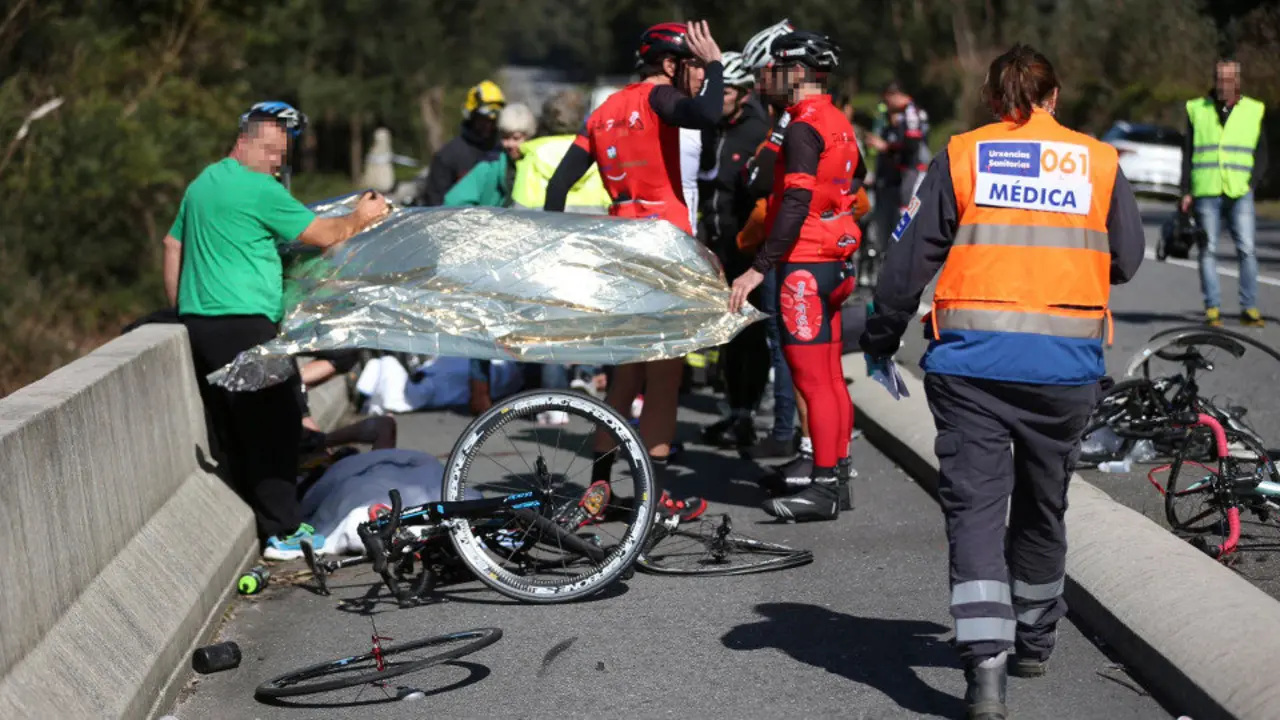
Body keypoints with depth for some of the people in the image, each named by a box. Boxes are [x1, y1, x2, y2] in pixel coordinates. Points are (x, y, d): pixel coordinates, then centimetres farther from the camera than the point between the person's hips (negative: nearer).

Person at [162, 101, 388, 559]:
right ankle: (282, 532, -5)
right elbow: (321, 235, -7)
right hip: (243, 326, -9)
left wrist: (180, 309, 28)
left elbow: (172, 245, 24)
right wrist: (362, 217, 10)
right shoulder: (259, 190, -11)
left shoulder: (201, 184, 17)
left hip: (198, 325, 9)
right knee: (273, 427, -5)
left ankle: (253, 523, 19)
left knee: (231, 432, 13)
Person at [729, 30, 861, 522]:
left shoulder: (804, 129, -16)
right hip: (833, 263, 10)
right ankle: (838, 478, 19)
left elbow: (796, 205, -24)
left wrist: (760, 268, -25)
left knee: (812, 380, -8)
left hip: (804, 266, -10)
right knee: (830, 378, 13)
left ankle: (823, 489, -6)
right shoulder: (838, 124, 15)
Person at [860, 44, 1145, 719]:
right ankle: (1033, 639, 37)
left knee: (974, 505, 0)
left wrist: (880, 339, 12)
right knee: (1042, 504, 19)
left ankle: (985, 664, -15)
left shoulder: (960, 157, 2)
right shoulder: (1099, 162, 6)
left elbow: (909, 257, 1)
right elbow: (1127, 260, 13)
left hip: (972, 361, -2)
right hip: (1067, 363, 2)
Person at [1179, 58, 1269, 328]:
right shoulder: (1197, 110, 11)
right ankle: (1212, 308, 2)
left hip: (1240, 193, 0)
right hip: (1206, 192, 0)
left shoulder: (1254, 111, 11)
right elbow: (1187, 154, 12)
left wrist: (1252, 183, -1)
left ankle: (1249, 308, -3)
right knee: (1208, 251, -2)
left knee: (1247, 249, -8)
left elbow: (1261, 153, 14)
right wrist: (1186, 191, 5)